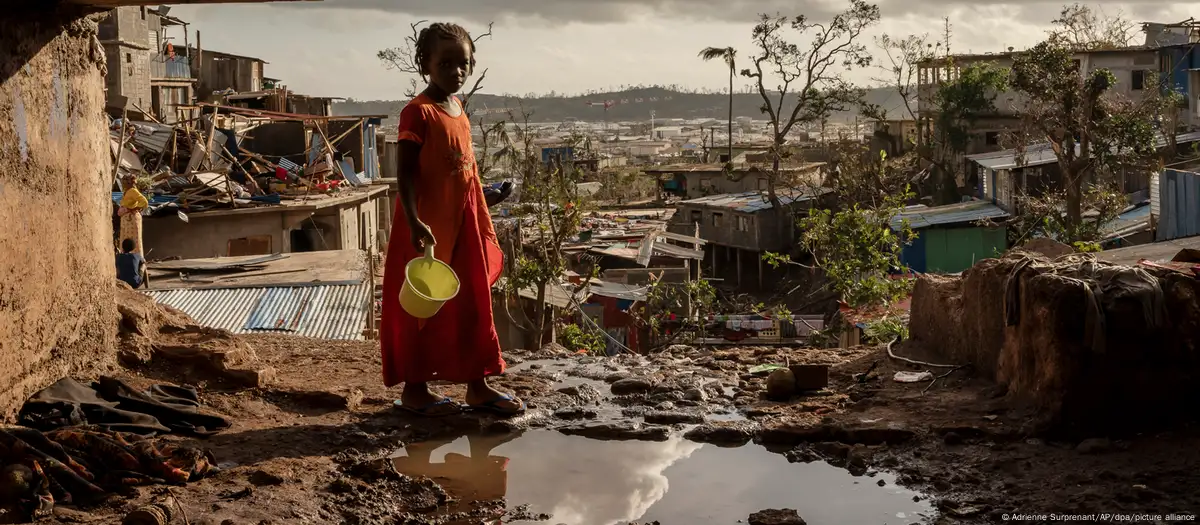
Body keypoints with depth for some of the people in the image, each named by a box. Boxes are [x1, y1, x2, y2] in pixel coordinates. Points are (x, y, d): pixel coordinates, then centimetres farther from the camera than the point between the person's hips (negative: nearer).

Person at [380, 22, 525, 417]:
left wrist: (485, 227, 18)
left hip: (464, 226, 8)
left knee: (473, 305, 11)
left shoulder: (460, 113, 11)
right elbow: (406, 173, -17)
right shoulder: (418, 112, -13)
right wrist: (414, 223, -26)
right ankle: (414, 389, 13)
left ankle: (477, 386, 20)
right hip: (427, 229, -8)